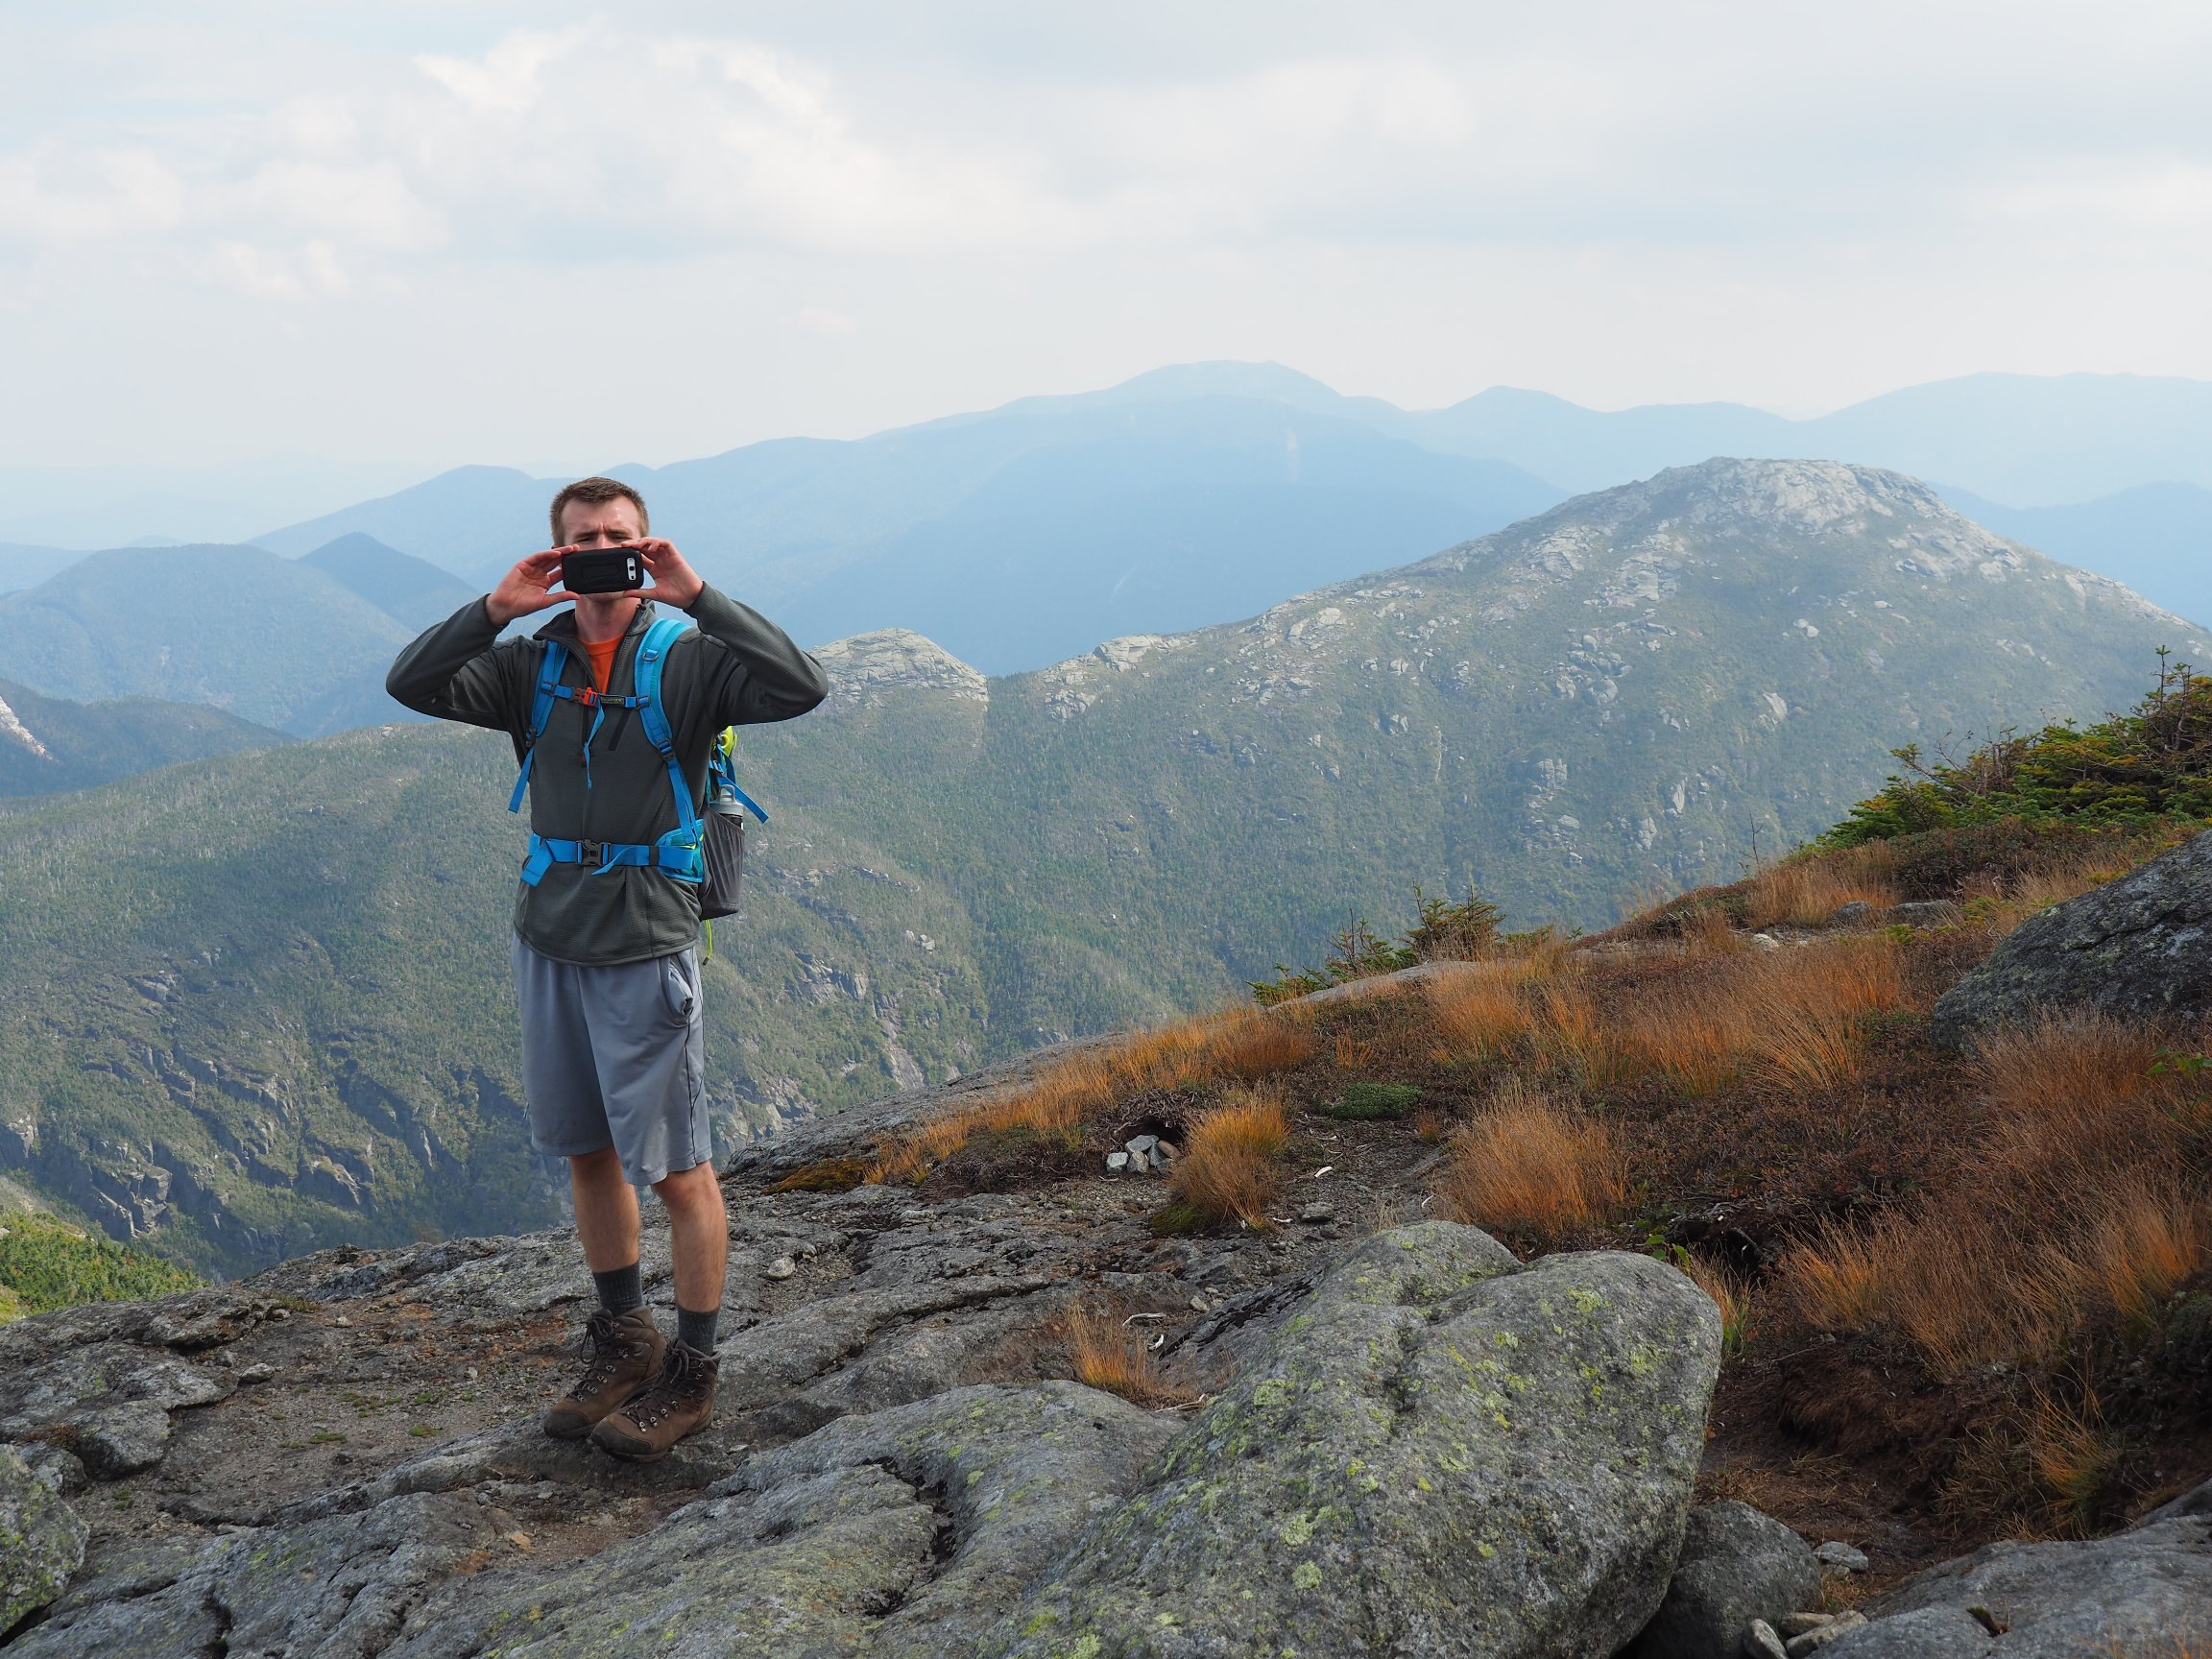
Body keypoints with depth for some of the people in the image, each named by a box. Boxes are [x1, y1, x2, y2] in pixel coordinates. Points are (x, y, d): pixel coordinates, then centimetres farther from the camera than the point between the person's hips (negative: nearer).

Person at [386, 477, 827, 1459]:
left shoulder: (686, 661, -6)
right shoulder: (532, 665, 6)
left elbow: (799, 689, -21)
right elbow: (412, 686, -3)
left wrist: (697, 597, -22)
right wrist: (495, 609, -14)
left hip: (646, 946, -5)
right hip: (550, 938, 5)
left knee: (678, 1170, 1)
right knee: (588, 1154, 16)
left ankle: (691, 1374, 14)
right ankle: (624, 1342, 32)